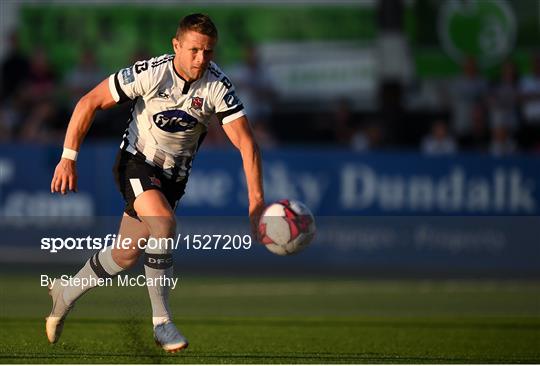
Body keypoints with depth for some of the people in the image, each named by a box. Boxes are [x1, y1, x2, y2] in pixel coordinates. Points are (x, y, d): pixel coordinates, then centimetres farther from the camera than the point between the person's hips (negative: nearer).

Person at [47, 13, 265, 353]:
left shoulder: (218, 87, -17)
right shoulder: (150, 73, -22)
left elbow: (246, 141, -20)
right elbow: (89, 102, -14)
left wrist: (256, 199, -30)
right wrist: (68, 158, -16)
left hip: (174, 176, 4)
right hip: (136, 162, -4)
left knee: (126, 255, 8)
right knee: (163, 220, -31)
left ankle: (66, 294, 36)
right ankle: (161, 321, -22)